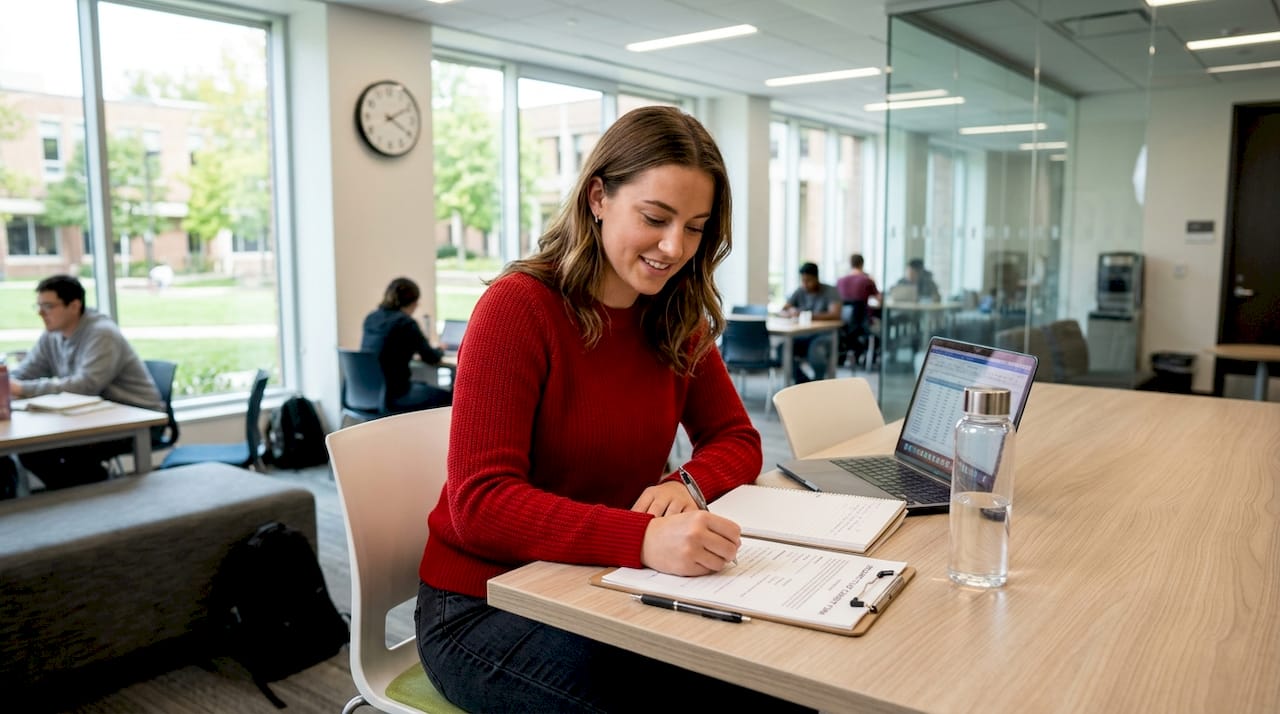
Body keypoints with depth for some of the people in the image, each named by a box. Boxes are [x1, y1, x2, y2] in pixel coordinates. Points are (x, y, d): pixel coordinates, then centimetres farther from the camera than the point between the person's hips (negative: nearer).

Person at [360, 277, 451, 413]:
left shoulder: (371, 318, 7)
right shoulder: (406, 323, -14)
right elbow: (431, 358, -3)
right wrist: (440, 350, 18)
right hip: (392, 396, -8)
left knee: (424, 386, 30)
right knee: (447, 397, 9)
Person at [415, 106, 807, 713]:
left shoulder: (676, 320, 2)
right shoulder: (518, 306, -17)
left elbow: (736, 440, 7)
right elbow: (480, 504, -24)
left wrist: (685, 484, -18)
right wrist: (644, 538, -38)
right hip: (487, 602, -5)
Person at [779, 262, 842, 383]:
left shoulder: (830, 291, -8)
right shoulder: (800, 292, 6)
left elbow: (835, 314, -24)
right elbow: (782, 311, 3)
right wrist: (790, 312, -23)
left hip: (824, 335, -5)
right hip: (803, 335, 5)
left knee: (816, 351, -38)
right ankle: (804, 382, -4)